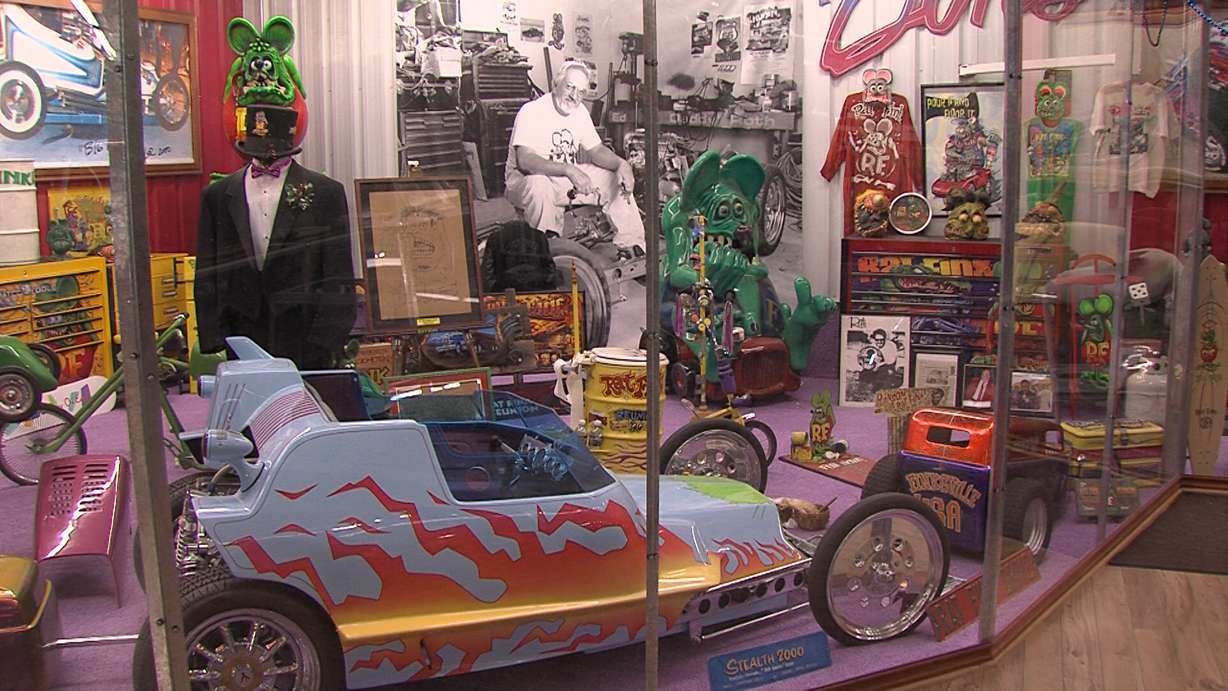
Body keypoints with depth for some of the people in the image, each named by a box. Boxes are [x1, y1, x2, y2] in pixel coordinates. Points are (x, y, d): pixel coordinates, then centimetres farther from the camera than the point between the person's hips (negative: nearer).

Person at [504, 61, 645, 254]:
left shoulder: (579, 111, 4)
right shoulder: (532, 111, -20)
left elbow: (596, 150, 9)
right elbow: (525, 160, -32)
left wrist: (621, 164, -14)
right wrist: (569, 169, -42)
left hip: (566, 180, 8)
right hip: (524, 181, -7)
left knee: (617, 178, -2)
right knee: (538, 186, -42)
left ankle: (633, 248, 4)